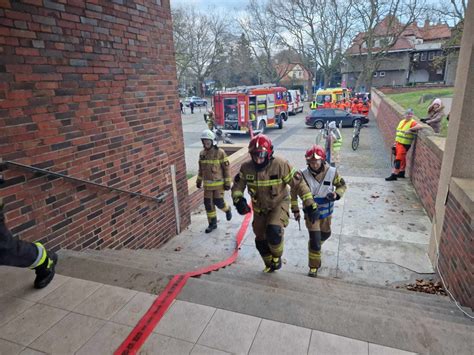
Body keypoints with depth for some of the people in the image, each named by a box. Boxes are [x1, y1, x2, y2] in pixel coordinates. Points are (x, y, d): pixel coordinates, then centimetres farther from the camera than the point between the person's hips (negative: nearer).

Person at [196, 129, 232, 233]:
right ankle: (212, 223, 22)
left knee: (218, 202, -4)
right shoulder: (202, 153, 4)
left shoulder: (220, 152, -13)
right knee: (208, 204, 6)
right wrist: (199, 181, 16)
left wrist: (228, 183, -12)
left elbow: (226, 168, -10)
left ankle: (227, 209, 31)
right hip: (207, 184, 5)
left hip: (219, 183, -5)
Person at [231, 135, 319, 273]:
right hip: (259, 208, 4)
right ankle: (270, 264, 42)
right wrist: (238, 200, -24)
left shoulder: (280, 165, -25)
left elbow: (298, 183, -20)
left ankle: (277, 257, 6)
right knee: (261, 240, 13)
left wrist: (310, 204, -21)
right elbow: (237, 186, -4)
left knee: (274, 231, -28)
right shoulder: (246, 167, -15)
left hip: (279, 205, -4)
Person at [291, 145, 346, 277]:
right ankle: (313, 267, 11)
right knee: (315, 239, -7)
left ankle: (316, 245, 58)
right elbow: (294, 191, -5)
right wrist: (295, 209, -4)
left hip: (326, 211, 4)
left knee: (325, 234, 25)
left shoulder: (332, 172, -15)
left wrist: (336, 194, -19)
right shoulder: (304, 175, -19)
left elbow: (342, 185, 2)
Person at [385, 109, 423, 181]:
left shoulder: (412, 122, -11)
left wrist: (410, 129, -30)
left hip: (404, 144, -8)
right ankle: (401, 172, 29)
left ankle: (394, 175, -6)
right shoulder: (402, 121, 13)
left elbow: (420, 126, -30)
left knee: (398, 159, -9)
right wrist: (395, 142, 20)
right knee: (402, 158, 18)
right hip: (398, 143, 8)